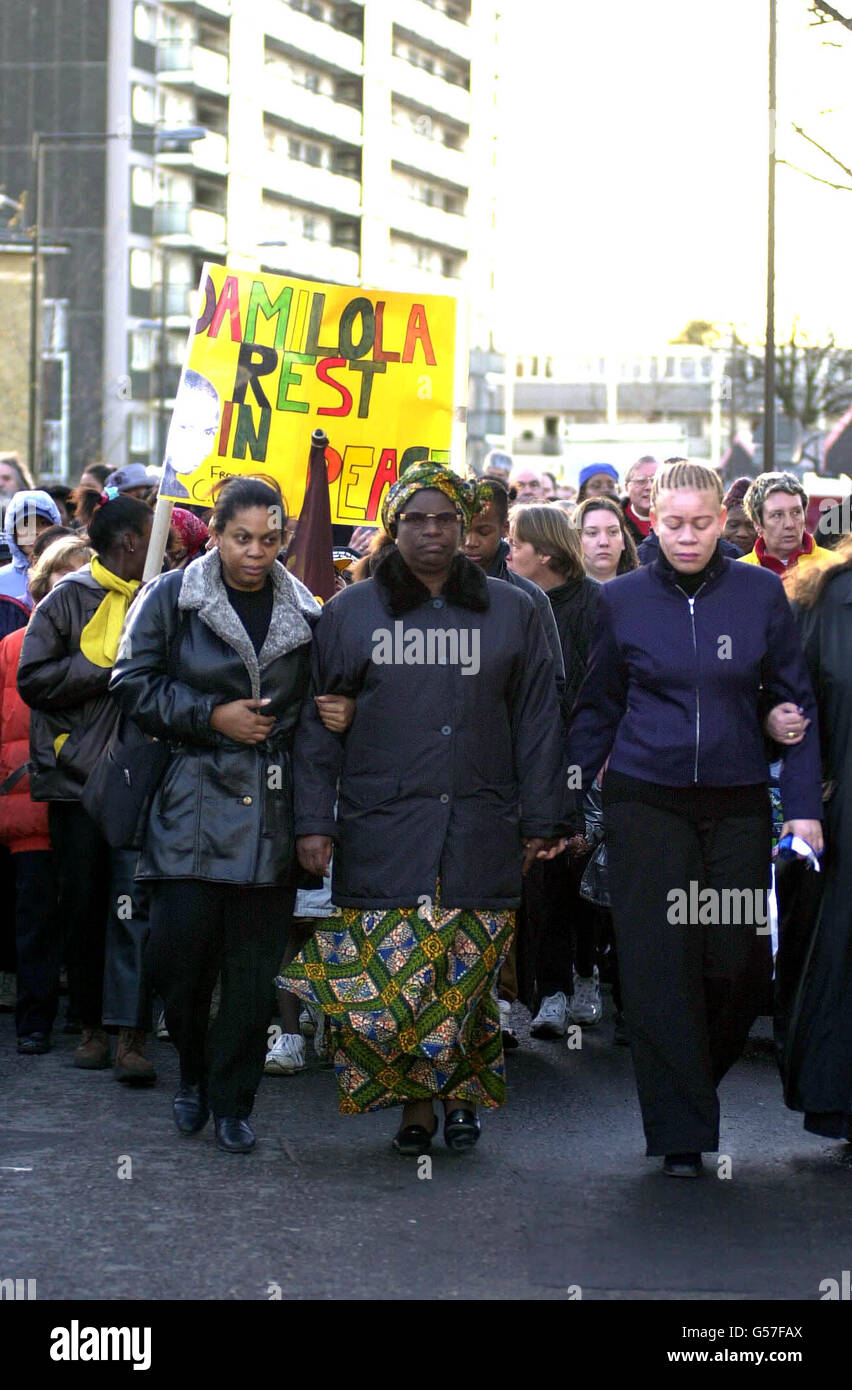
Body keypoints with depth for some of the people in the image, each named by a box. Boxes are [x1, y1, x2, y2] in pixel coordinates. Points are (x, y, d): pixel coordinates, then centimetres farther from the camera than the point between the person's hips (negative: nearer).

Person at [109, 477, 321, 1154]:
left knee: (255, 965, 1)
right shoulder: (170, 598, 1)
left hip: (271, 809, 2)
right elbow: (134, 684, 0)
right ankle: (193, 1073, 21)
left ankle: (232, 1100, 14)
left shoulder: (304, 611, 9)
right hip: (192, 800, -2)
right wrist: (211, 716, -8)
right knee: (179, 953, -5)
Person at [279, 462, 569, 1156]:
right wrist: (314, 821, 1)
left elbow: (537, 723, 12)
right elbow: (316, 726, 8)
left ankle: (463, 1091, 18)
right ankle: (416, 1101, 7)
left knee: (468, 973, -2)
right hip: (382, 832, 0)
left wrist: (542, 823, 8)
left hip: (480, 832, 1)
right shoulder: (348, 613, 9)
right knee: (386, 971, -7)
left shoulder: (511, 612, 11)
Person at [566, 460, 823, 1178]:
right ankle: (680, 1130, 4)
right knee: (661, 963, -3)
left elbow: (796, 702, 5)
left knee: (740, 963, 1)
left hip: (737, 804, 1)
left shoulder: (761, 593, 1)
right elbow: (597, 709, 10)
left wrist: (804, 806, -2)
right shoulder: (623, 599, 2)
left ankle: (697, 1083, 29)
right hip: (646, 802, 0)